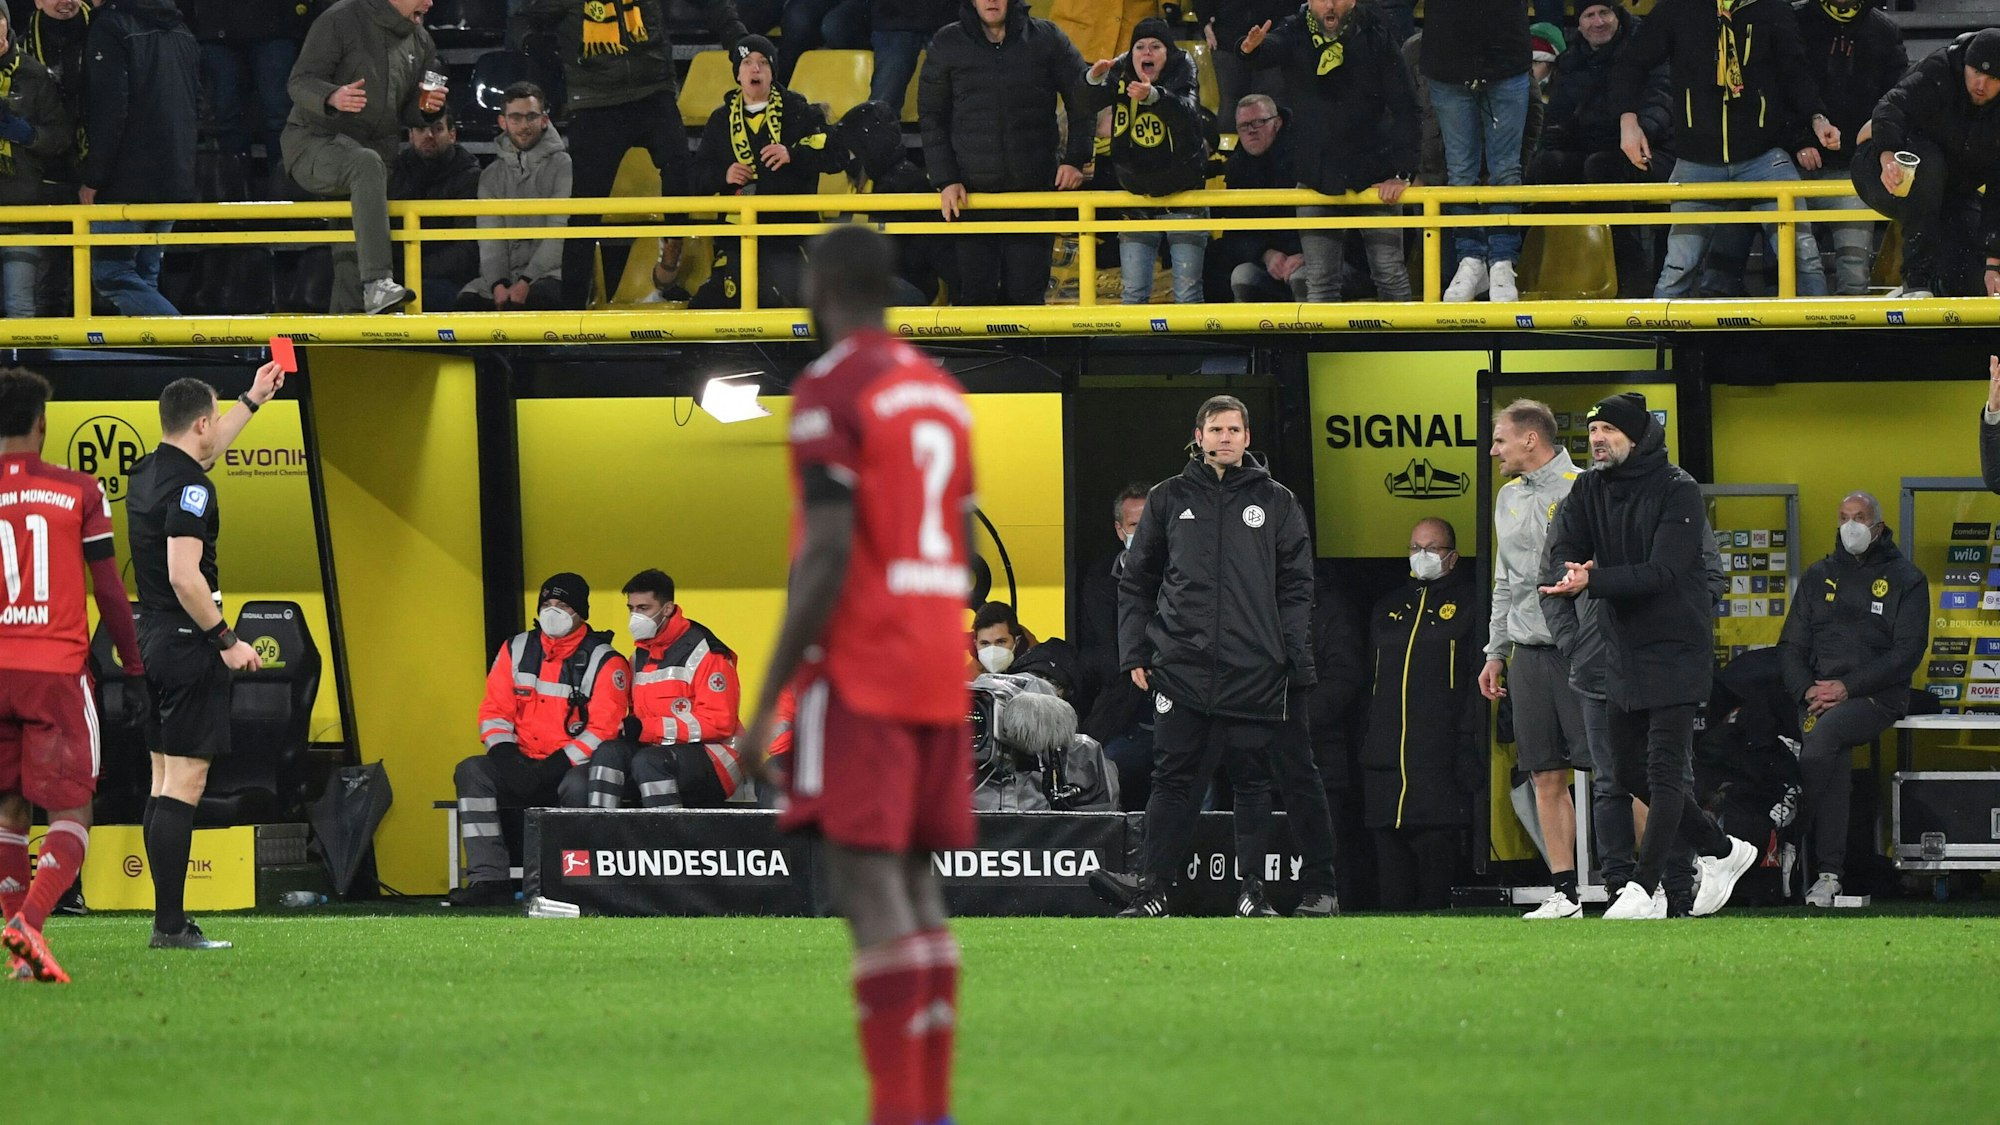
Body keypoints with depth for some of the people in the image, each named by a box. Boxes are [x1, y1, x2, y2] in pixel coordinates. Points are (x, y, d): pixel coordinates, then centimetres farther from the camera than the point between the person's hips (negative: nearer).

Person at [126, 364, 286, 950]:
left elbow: (203, 450, 35)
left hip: (151, 641, 10)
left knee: (165, 785, 11)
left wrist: (253, 399, 45)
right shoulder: (188, 485, -15)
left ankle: (170, 921, 13)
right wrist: (228, 641, -17)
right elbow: (184, 575, -23)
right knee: (184, 784, -10)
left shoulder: (147, 473, 13)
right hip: (186, 647, -10)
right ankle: (170, 925, -14)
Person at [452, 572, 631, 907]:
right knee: (471, 772, -20)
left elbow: (603, 729, -13)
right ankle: (489, 880, -26)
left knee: (578, 786, -38)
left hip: (574, 767, -5)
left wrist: (555, 767, -22)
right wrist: (505, 755, -13)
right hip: (522, 765, 5)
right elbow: (494, 711, 7)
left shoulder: (605, 662, -6)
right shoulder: (517, 650, 9)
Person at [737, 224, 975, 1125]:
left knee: (868, 881, -11)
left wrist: (767, 703, -14)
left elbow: (828, 557, -16)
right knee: (918, 882, 11)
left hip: (859, 676, -8)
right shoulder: (943, 394, 17)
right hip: (942, 675, 8)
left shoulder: (829, 392, -9)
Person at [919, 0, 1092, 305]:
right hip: (970, 194, 0)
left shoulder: (1046, 38, 2)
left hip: (1036, 188, 0)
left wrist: (1075, 160, 2)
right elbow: (931, 117, 7)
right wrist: (945, 180, -1)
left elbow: (1084, 100, 9)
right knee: (974, 292, -1)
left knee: (1027, 292, 0)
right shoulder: (947, 44, 3)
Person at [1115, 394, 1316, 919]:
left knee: (1253, 781, 3)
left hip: (1256, 673, 0)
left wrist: (1297, 662, -1)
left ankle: (1253, 890, 10)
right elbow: (1136, 581, 13)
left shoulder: (1276, 502, 9)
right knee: (1173, 780, -1)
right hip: (1181, 667, 0)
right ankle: (1153, 890, 2)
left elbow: (1297, 587, 8)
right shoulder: (1169, 499, 10)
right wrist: (1134, 653, 4)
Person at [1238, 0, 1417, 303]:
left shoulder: (1375, 38, -7)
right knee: (1320, 281, 1)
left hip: (1374, 177, -1)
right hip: (1317, 180, 1)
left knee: (1390, 273, 2)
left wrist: (1402, 173, -13)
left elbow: (1403, 108, -6)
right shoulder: (1295, 34, -4)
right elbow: (1271, 49, -27)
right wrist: (1251, 49, -53)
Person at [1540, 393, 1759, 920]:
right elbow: (1562, 550, -5)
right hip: (1622, 651, 8)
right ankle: (1722, 851, 27)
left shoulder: (1677, 491, -13)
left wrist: (1593, 581, -34)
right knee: (1632, 772, 13)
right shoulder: (1590, 490, 6)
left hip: (1674, 652, -8)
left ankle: (1644, 889, -12)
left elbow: (1663, 572, -24)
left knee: (1664, 771, -11)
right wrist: (1571, 573, -29)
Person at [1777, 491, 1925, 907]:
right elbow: (1792, 644, 16)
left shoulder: (1905, 580, 8)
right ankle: (1829, 871, -31)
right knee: (1835, 752, -29)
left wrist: (1847, 687, -13)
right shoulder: (1819, 577, 21)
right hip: (1819, 696, 3)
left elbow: (1907, 654, -2)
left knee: (1822, 736, -34)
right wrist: (1806, 690, -5)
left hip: (1877, 697, -3)